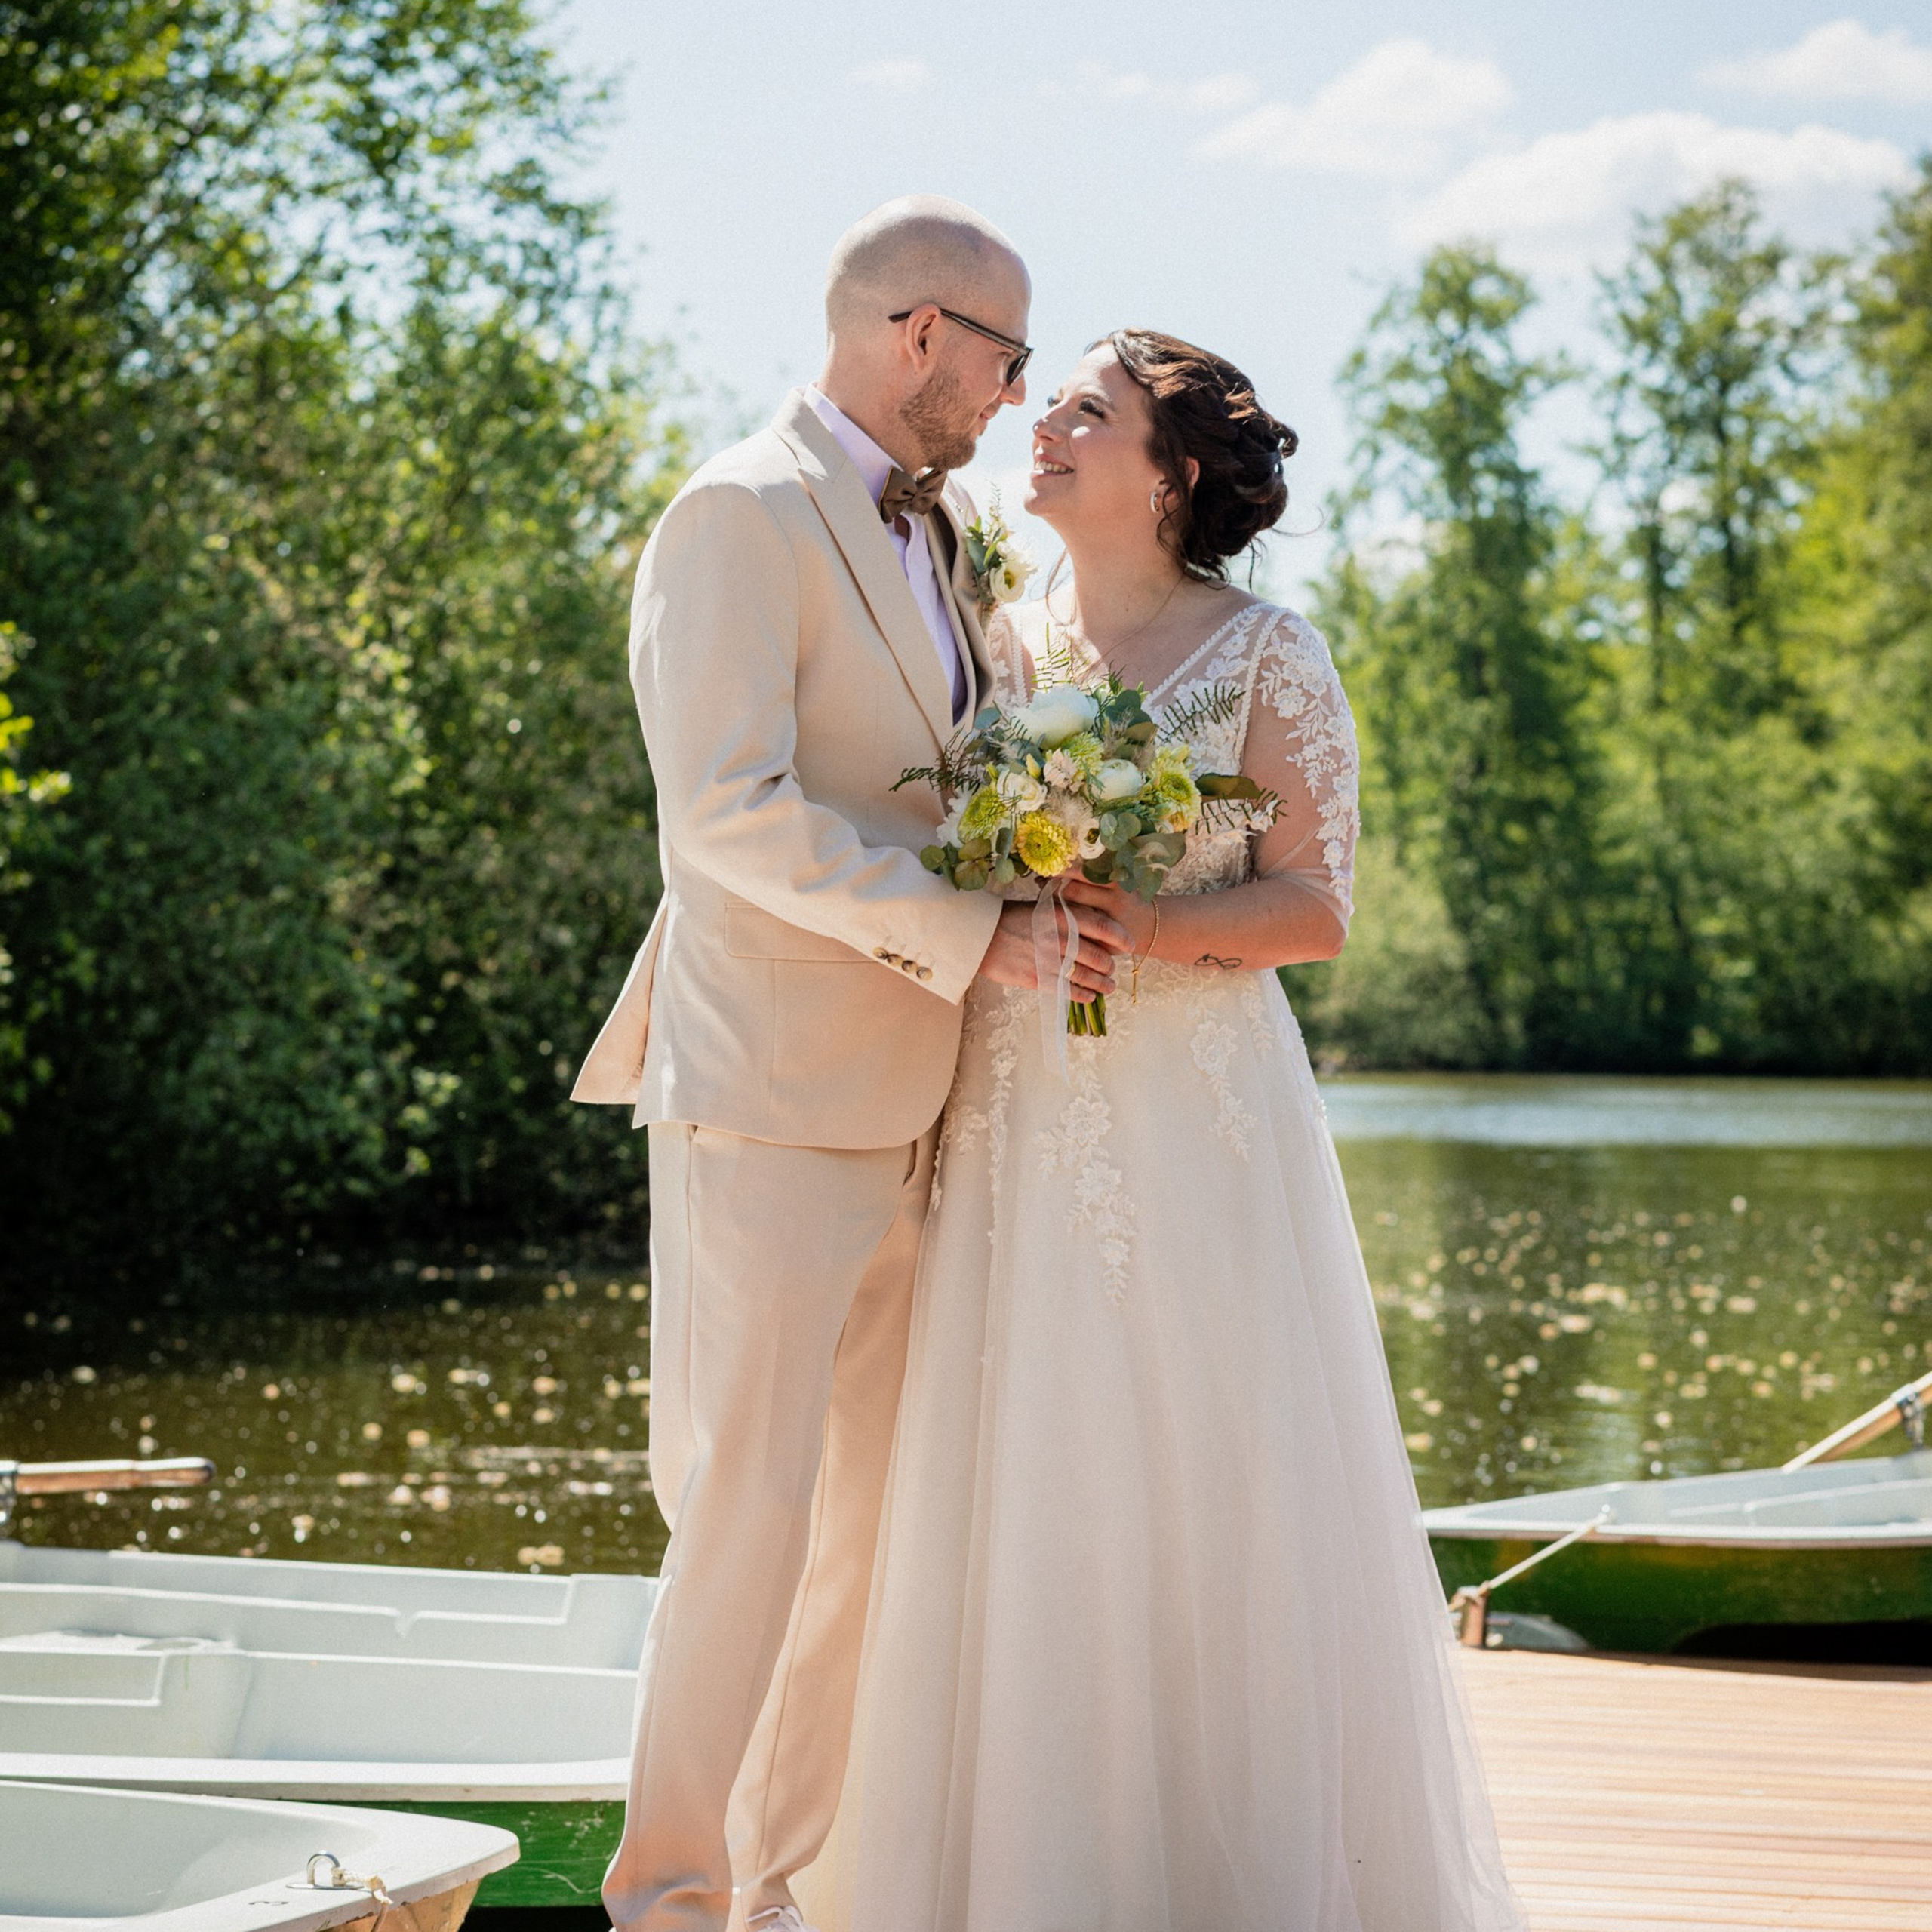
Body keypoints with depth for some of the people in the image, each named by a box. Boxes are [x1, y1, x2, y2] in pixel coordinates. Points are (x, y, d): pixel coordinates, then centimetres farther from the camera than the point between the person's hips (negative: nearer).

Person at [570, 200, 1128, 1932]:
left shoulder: (934, 534, 18)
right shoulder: (743, 518, -10)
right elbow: (732, 808, -21)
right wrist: (975, 934, -22)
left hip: (902, 1108, 9)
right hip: (765, 1098, -9)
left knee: (864, 1517, 10)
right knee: (750, 1508, -8)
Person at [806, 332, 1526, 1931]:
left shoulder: (1267, 658, 0)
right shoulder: (1003, 647, 13)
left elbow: (1312, 908, -7)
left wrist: (1130, 923, -19)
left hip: (1201, 1123, -4)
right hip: (1021, 1128, 4)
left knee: (1216, 1496, -3)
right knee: (1023, 1500, 1)